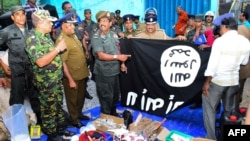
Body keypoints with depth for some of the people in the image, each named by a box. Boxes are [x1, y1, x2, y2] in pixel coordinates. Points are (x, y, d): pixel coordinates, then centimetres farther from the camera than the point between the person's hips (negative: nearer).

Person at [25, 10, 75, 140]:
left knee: (58, 106, 20)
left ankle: (61, 128, 36)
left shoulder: (46, 35, 9)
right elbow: (40, 62, -29)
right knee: (49, 109, 7)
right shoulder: (32, 38, -19)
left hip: (57, 78, 8)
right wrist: (58, 48, -25)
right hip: (46, 81, -8)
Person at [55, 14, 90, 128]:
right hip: (72, 76, -8)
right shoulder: (62, 40, -21)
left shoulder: (73, 35, 6)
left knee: (81, 97, 23)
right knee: (72, 99, 11)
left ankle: (79, 113, 43)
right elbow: (62, 63, -24)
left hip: (81, 73, 8)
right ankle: (74, 119, 28)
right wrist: (70, 79, -23)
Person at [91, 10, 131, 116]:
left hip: (115, 70, 7)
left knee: (116, 95, 20)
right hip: (103, 72, -6)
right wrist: (117, 57, -21)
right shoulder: (96, 38, -14)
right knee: (106, 97, 5)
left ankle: (113, 113, 42)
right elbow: (101, 55, -21)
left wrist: (122, 63, 4)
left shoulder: (114, 35, 5)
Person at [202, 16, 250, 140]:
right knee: (229, 109, 20)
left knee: (209, 108, 8)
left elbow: (212, 64, -17)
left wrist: (207, 82, -11)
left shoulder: (220, 41, -16)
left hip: (217, 80, -5)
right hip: (234, 80, 6)